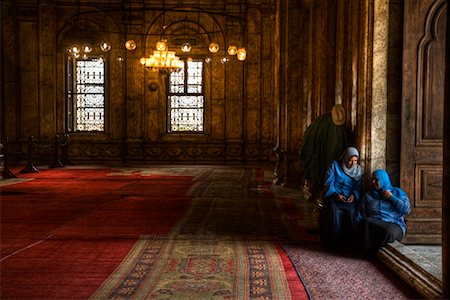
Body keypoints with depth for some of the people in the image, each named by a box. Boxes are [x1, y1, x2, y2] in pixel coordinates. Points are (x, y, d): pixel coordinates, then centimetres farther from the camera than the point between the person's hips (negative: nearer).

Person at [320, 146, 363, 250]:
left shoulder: (358, 169, 13)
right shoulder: (335, 165, 2)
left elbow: (358, 186, 9)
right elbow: (329, 183, -3)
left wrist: (353, 195, -12)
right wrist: (336, 194, -19)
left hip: (350, 198, 2)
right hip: (334, 196, -2)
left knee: (351, 211, -31)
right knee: (335, 211, -34)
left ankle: (348, 242, -18)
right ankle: (333, 242, -21)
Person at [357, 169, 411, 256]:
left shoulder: (397, 192, 17)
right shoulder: (368, 196, 22)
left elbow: (407, 210, 2)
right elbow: (360, 217, 14)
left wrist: (391, 197, 1)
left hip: (394, 225, -1)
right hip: (373, 224, 2)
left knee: (389, 232, -40)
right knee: (367, 222, -36)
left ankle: (371, 252, -19)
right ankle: (367, 251, -22)